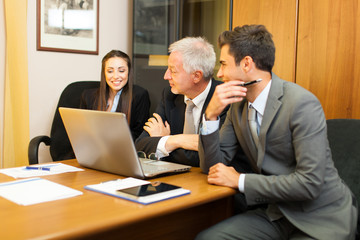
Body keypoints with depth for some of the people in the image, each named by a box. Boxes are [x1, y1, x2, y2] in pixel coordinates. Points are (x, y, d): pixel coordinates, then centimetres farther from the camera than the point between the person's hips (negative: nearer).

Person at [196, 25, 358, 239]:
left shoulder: (302, 103, -20)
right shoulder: (238, 105, 2)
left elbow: (310, 183, -25)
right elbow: (212, 166, 2)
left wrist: (240, 181, -18)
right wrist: (211, 115, -13)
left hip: (322, 218, -5)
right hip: (277, 213, 6)